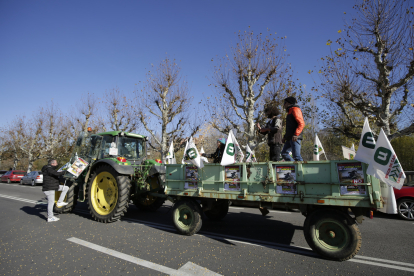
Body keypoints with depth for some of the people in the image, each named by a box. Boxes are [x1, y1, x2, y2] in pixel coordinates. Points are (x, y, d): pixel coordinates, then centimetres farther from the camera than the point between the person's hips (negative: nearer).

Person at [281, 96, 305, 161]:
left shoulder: (295, 109, -4)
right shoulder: (290, 111, 26)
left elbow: (301, 123, -16)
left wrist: (296, 134, -25)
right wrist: (285, 137, 23)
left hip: (295, 138, -10)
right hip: (290, 138, 10)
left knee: (296, 156, -13)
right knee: (284, 153, 7)